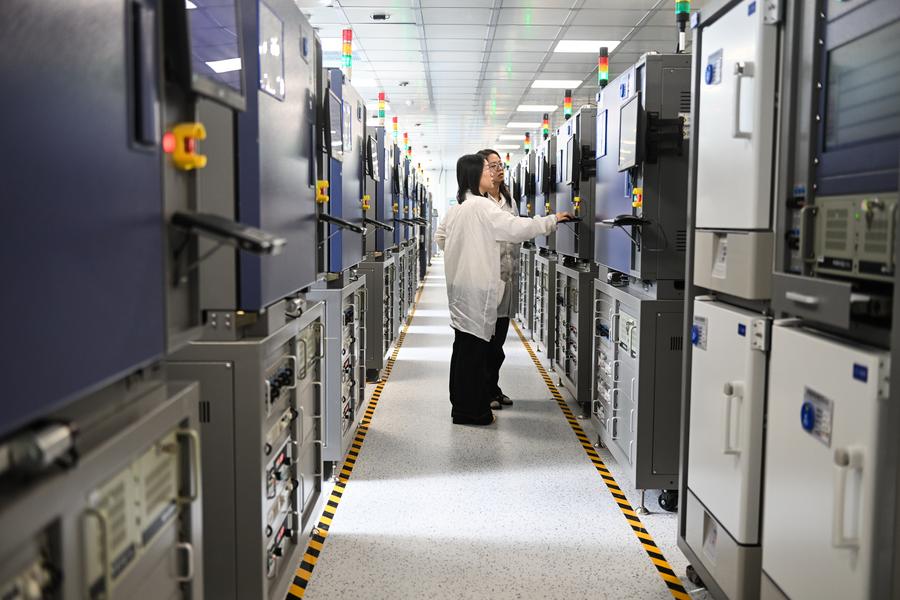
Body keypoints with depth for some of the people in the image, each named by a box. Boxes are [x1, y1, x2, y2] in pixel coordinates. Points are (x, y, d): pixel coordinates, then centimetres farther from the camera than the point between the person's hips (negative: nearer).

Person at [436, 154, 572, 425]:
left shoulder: (457, 207, 14)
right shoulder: (481, 206, -14)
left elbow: (440, 237, 26)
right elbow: (515, 227, -18)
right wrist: (552, 220, -9)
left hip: (460, 285, 10)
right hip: (477, 287, -10)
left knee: (464, 346, 14)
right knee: (474, 346, -4)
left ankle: (462, 405, 24)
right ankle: (470, 410, 3)